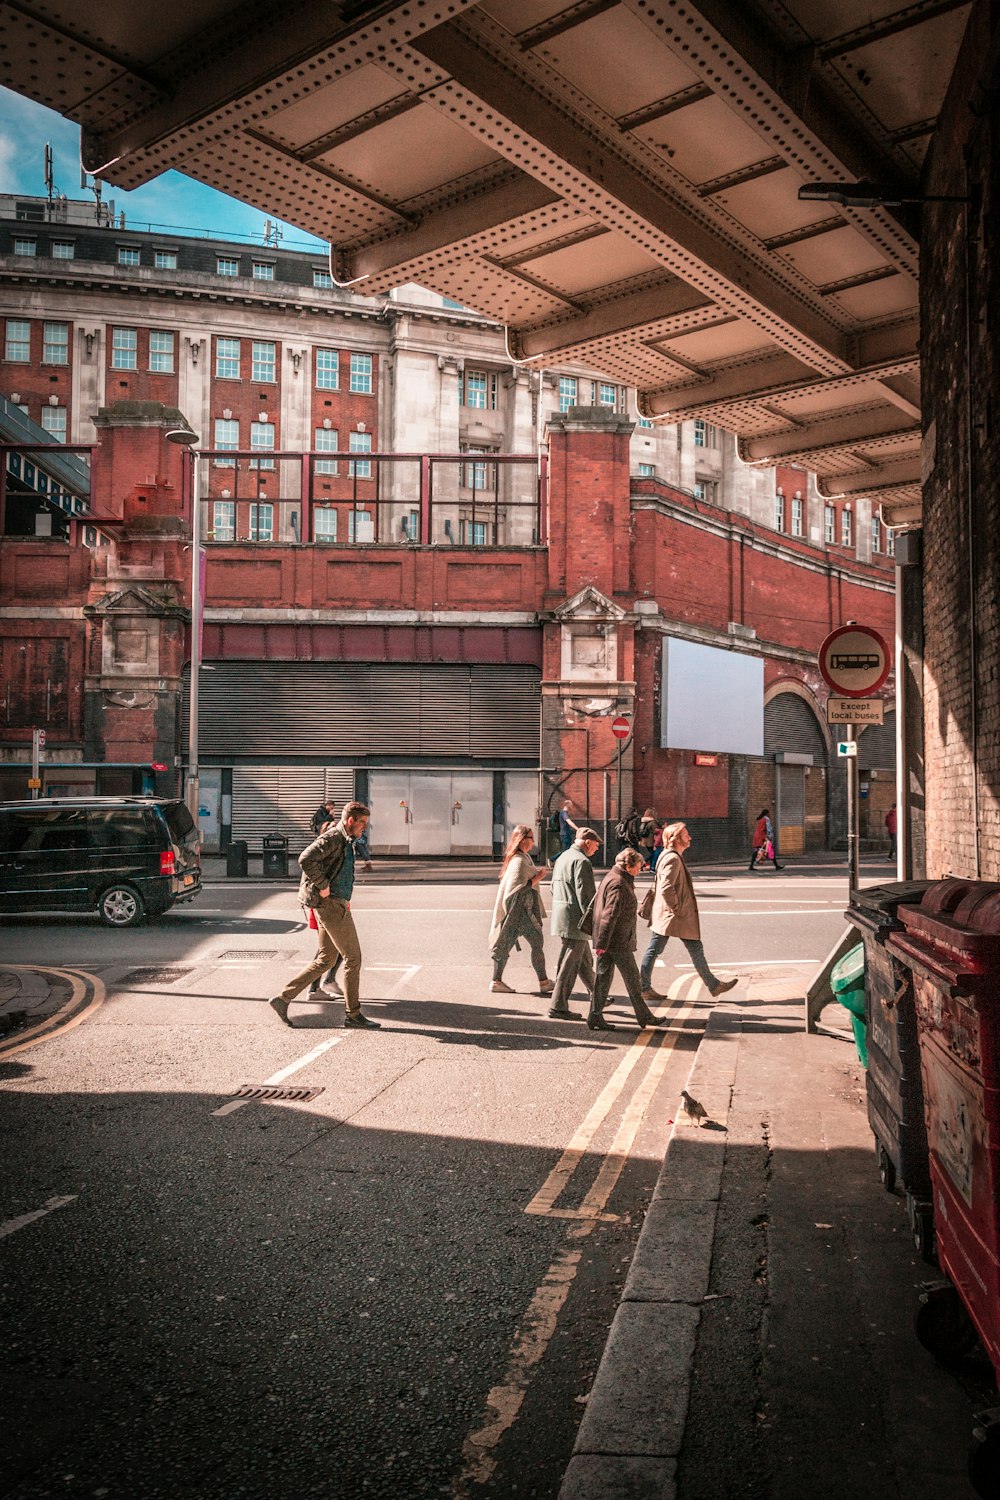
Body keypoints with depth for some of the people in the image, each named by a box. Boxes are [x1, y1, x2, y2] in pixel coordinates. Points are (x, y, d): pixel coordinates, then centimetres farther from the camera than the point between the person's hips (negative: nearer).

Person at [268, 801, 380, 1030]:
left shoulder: (346, 841, 18)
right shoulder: (332, 838, -13)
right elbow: (306, 859, -27)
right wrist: (322, 885, -21)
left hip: (335, 903, 10)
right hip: (330, 903, -10)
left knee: (324, 960, 12)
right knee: (353, 957, -4)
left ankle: (283, 998, 15)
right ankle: (353, 1014, 4)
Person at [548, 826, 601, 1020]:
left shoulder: (562, 857, 16)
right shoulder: (581, 861, -15)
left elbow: (554, 888, 22)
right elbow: (584, 894, -20)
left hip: (561, 915, 10)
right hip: (574, 920, -10)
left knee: (585, 960, 20)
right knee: (570, 964, -4)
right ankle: (558, 1006, 0)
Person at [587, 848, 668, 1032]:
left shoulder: (611, 878, 14)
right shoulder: (618, 885, -19)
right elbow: (609, 916, -23)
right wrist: (602, 943, -24)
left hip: (607, 941, 10)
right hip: (619, 941, -10)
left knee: (603, 976, 9)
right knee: (632, 978, 3)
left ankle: (595, 1017, 10)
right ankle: (644, 1016, 14)